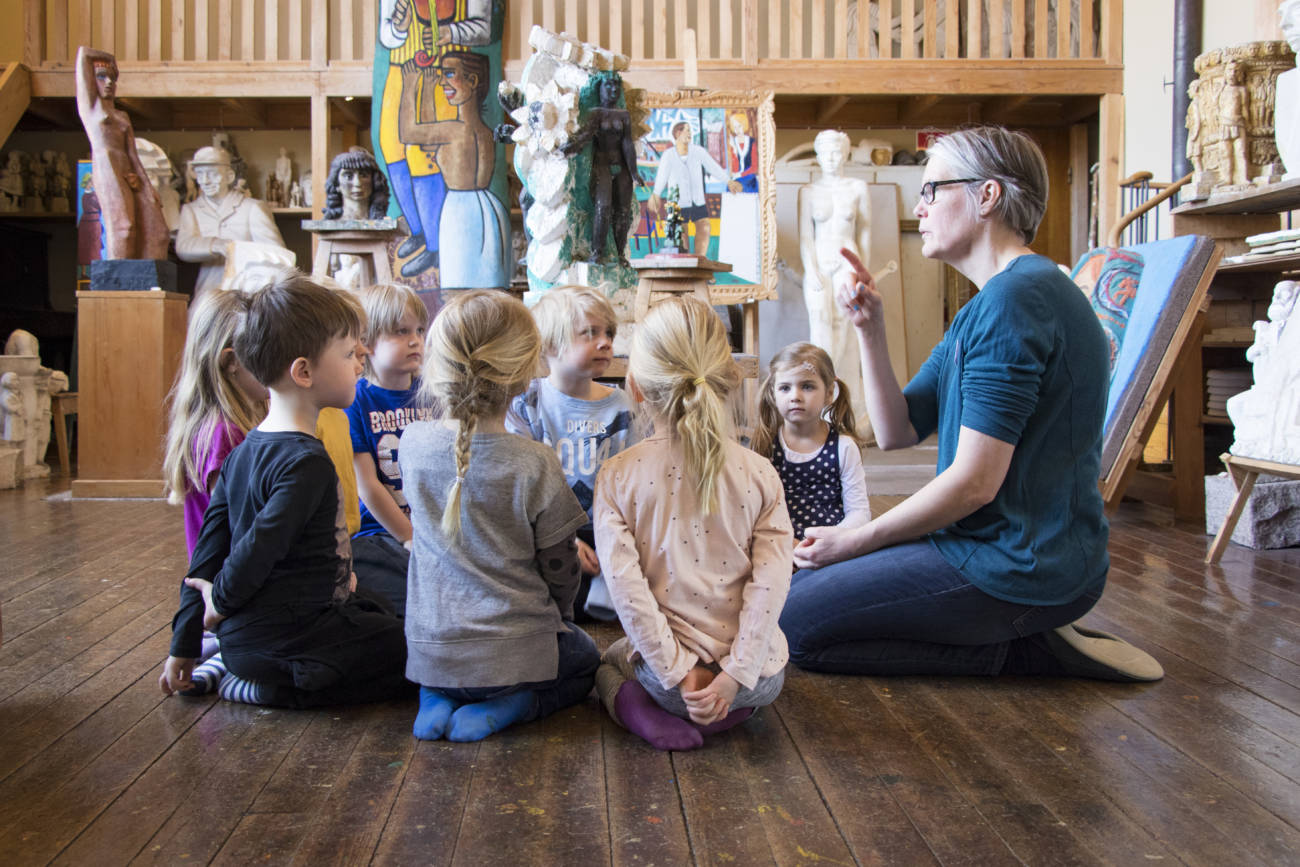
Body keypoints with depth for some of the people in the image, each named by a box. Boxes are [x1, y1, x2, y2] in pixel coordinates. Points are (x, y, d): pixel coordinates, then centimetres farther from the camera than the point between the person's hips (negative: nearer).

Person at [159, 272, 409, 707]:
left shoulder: (243, 451, 8)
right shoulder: (307, 462, -20)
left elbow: (208, 552, 10)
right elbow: (262, 545, -24)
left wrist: (185, 645, 15)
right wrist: (223, 599, -3)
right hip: (288, 636, -9)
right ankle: (280, 689, -4)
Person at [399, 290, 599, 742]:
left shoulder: (412, 444, -8)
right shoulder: (534, 465, -21)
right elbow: (560, 570, -8)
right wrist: (561, 618, 13)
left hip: (430, 651, 5)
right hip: (515, 650, -4)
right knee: (586, 659, 29)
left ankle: (437, 699, 9)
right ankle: (504, 707, -1)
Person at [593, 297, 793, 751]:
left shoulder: (617, 475, -9)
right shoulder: (759, 472, -5)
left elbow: (626, 587, -15)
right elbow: (771, 581, -13)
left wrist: (679, 673, -11)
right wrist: (735, 676, -14)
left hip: (669, 667, -2)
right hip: (762, 675, 2)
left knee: (609, 660, 32)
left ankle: (634, 705, 1)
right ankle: (729, 706, 8)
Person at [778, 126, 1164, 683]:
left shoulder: (1015, 298, -19)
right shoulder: (988, 305, 16)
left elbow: (975, 482, -23)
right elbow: (897, 432, 10)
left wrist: (853, 541, -12)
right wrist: (869, 330, -4)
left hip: (1016, 568, -11)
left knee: (793, 621, -9)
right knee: (808, 582, 17)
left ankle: (1024, 651, -3)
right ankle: (1031, 633, 10)